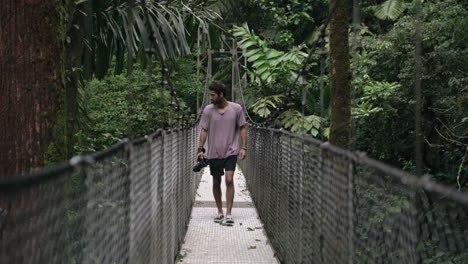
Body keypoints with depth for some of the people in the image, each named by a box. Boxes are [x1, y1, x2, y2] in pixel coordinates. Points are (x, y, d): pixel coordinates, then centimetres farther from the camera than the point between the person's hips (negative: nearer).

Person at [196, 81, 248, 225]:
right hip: (214, 152, 2)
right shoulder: (208, 110, -2)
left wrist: (244, 147, -4)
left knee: (229, 180, -14)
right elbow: (204, 130, 3)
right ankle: (220, 212, 24)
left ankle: (229, 214, -9)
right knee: (216, 183, 9)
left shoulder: (236, 109, -5)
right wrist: (200, 149, -4)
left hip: (231, 151, -2)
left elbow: (242, 128, 3)